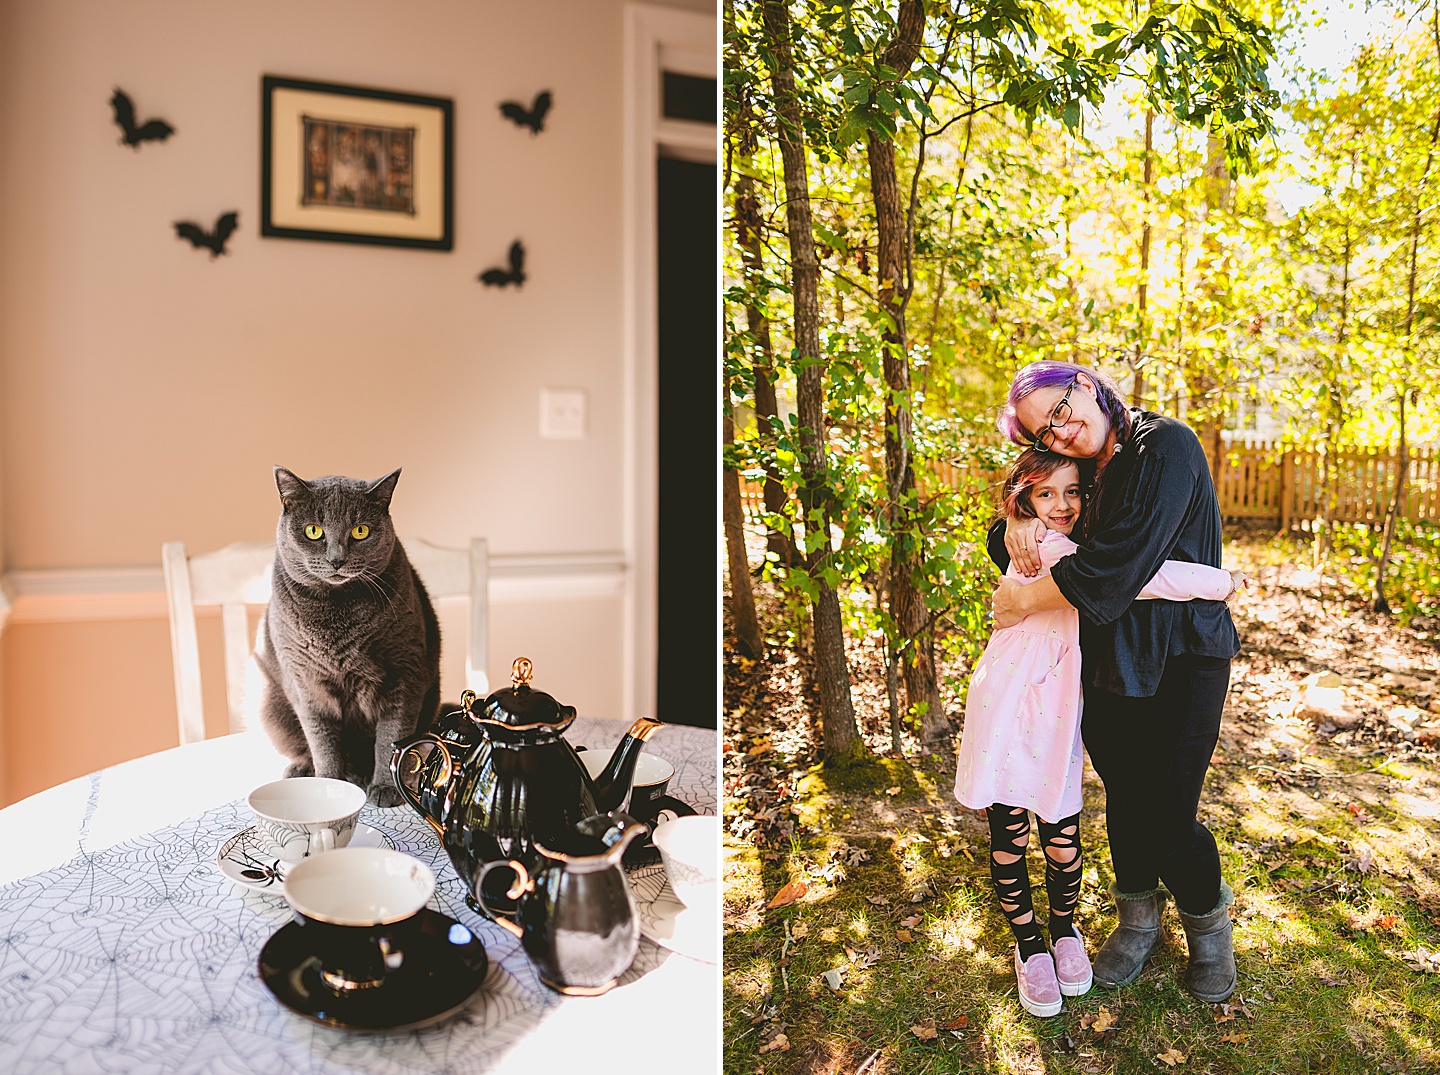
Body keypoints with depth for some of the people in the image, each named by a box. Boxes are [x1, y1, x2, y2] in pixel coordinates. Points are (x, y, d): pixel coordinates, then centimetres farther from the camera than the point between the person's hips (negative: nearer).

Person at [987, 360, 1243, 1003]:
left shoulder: (1166, 446, -15)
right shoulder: (1085, 468, 8)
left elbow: (1115, 564, -24)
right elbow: (1029, 494, 22)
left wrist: (1023, 601, -13)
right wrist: (1017, 523, -4)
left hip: (1182, 661, -6)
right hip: (1111, 658, 7)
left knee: (1167, 815, -2)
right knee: (1123, 798, 14)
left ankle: (1208, 919, 28)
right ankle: (1138, 919, 37)